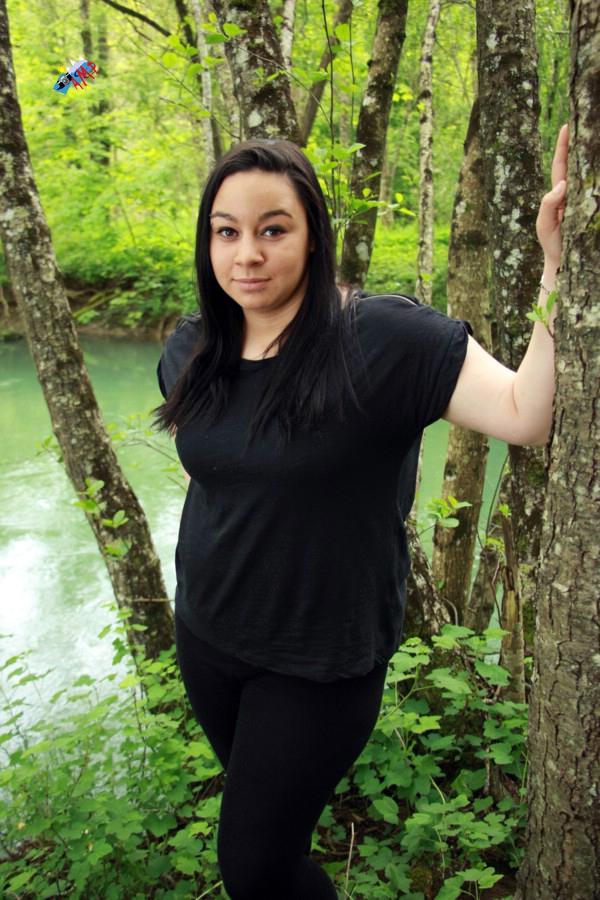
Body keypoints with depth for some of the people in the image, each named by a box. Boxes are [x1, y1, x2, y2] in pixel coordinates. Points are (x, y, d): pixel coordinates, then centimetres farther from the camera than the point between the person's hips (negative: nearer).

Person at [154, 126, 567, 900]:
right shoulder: (191, 351, -4)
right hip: (205, 637, 6)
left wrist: (557, 265, -40)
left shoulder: (383, 340, -22)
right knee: (257, 808, 29)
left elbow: (526, 415, -33)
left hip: (320, 662, -5)